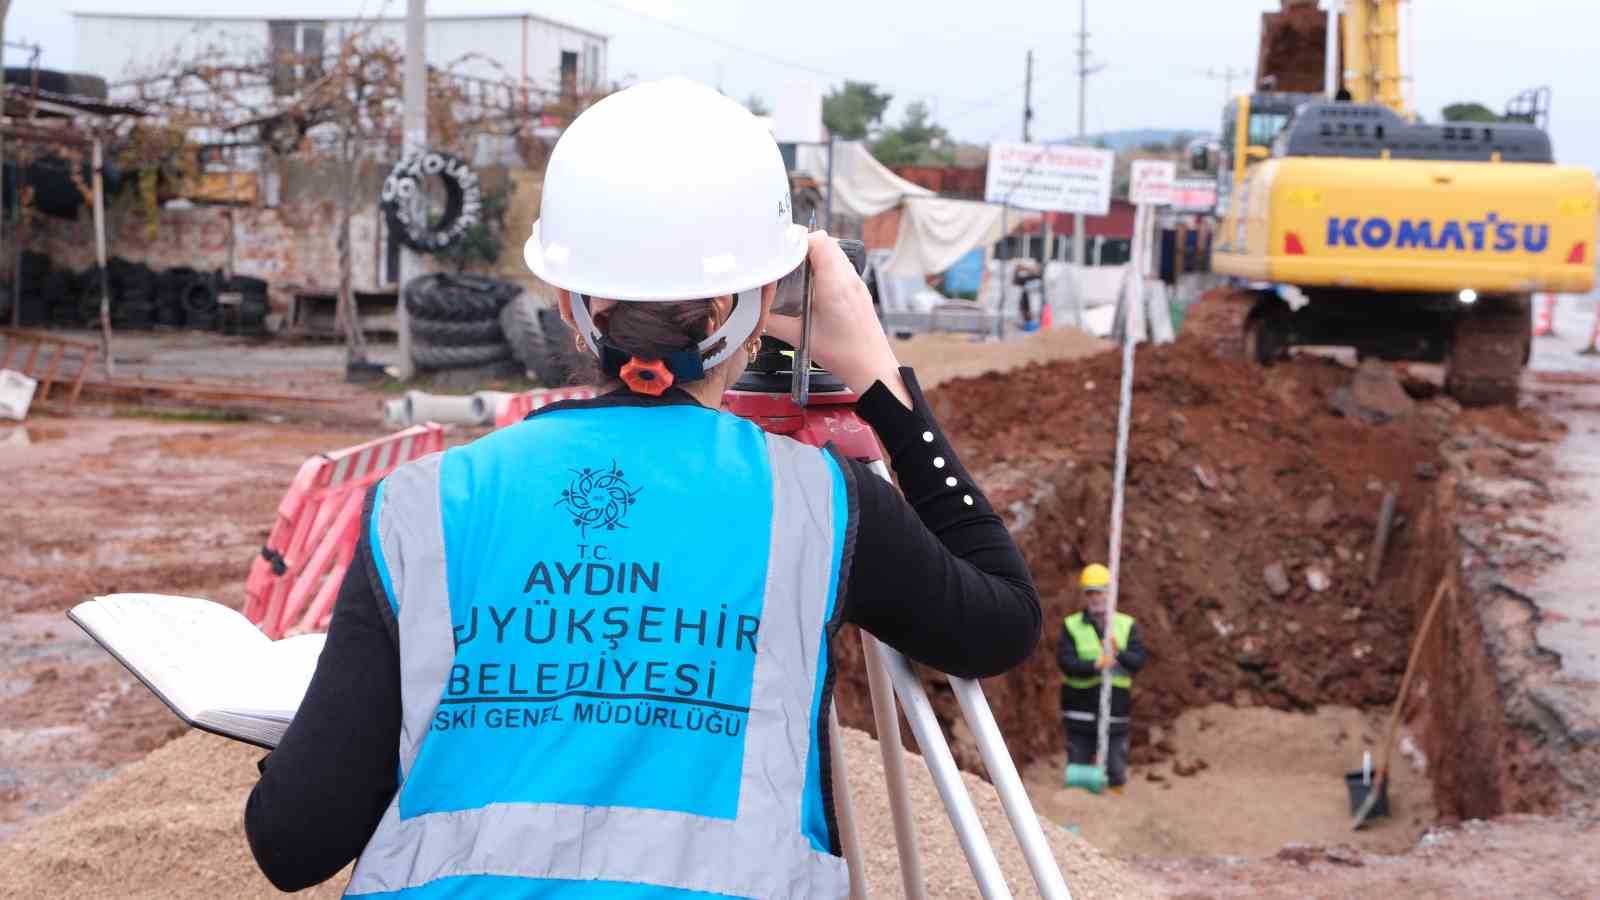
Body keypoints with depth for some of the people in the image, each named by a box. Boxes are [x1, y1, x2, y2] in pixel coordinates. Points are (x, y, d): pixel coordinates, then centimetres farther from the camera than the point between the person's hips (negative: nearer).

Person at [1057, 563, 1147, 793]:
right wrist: (1095, 665, -28)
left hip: (1116, 713, 1)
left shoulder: (1126, 625, 8)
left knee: (1116, 774, 3)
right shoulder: (1071, 626, 2)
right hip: (1081, 713, -1)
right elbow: (1066, 661, -11)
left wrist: (1119, 654, -25)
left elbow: (1138, 660, -4)